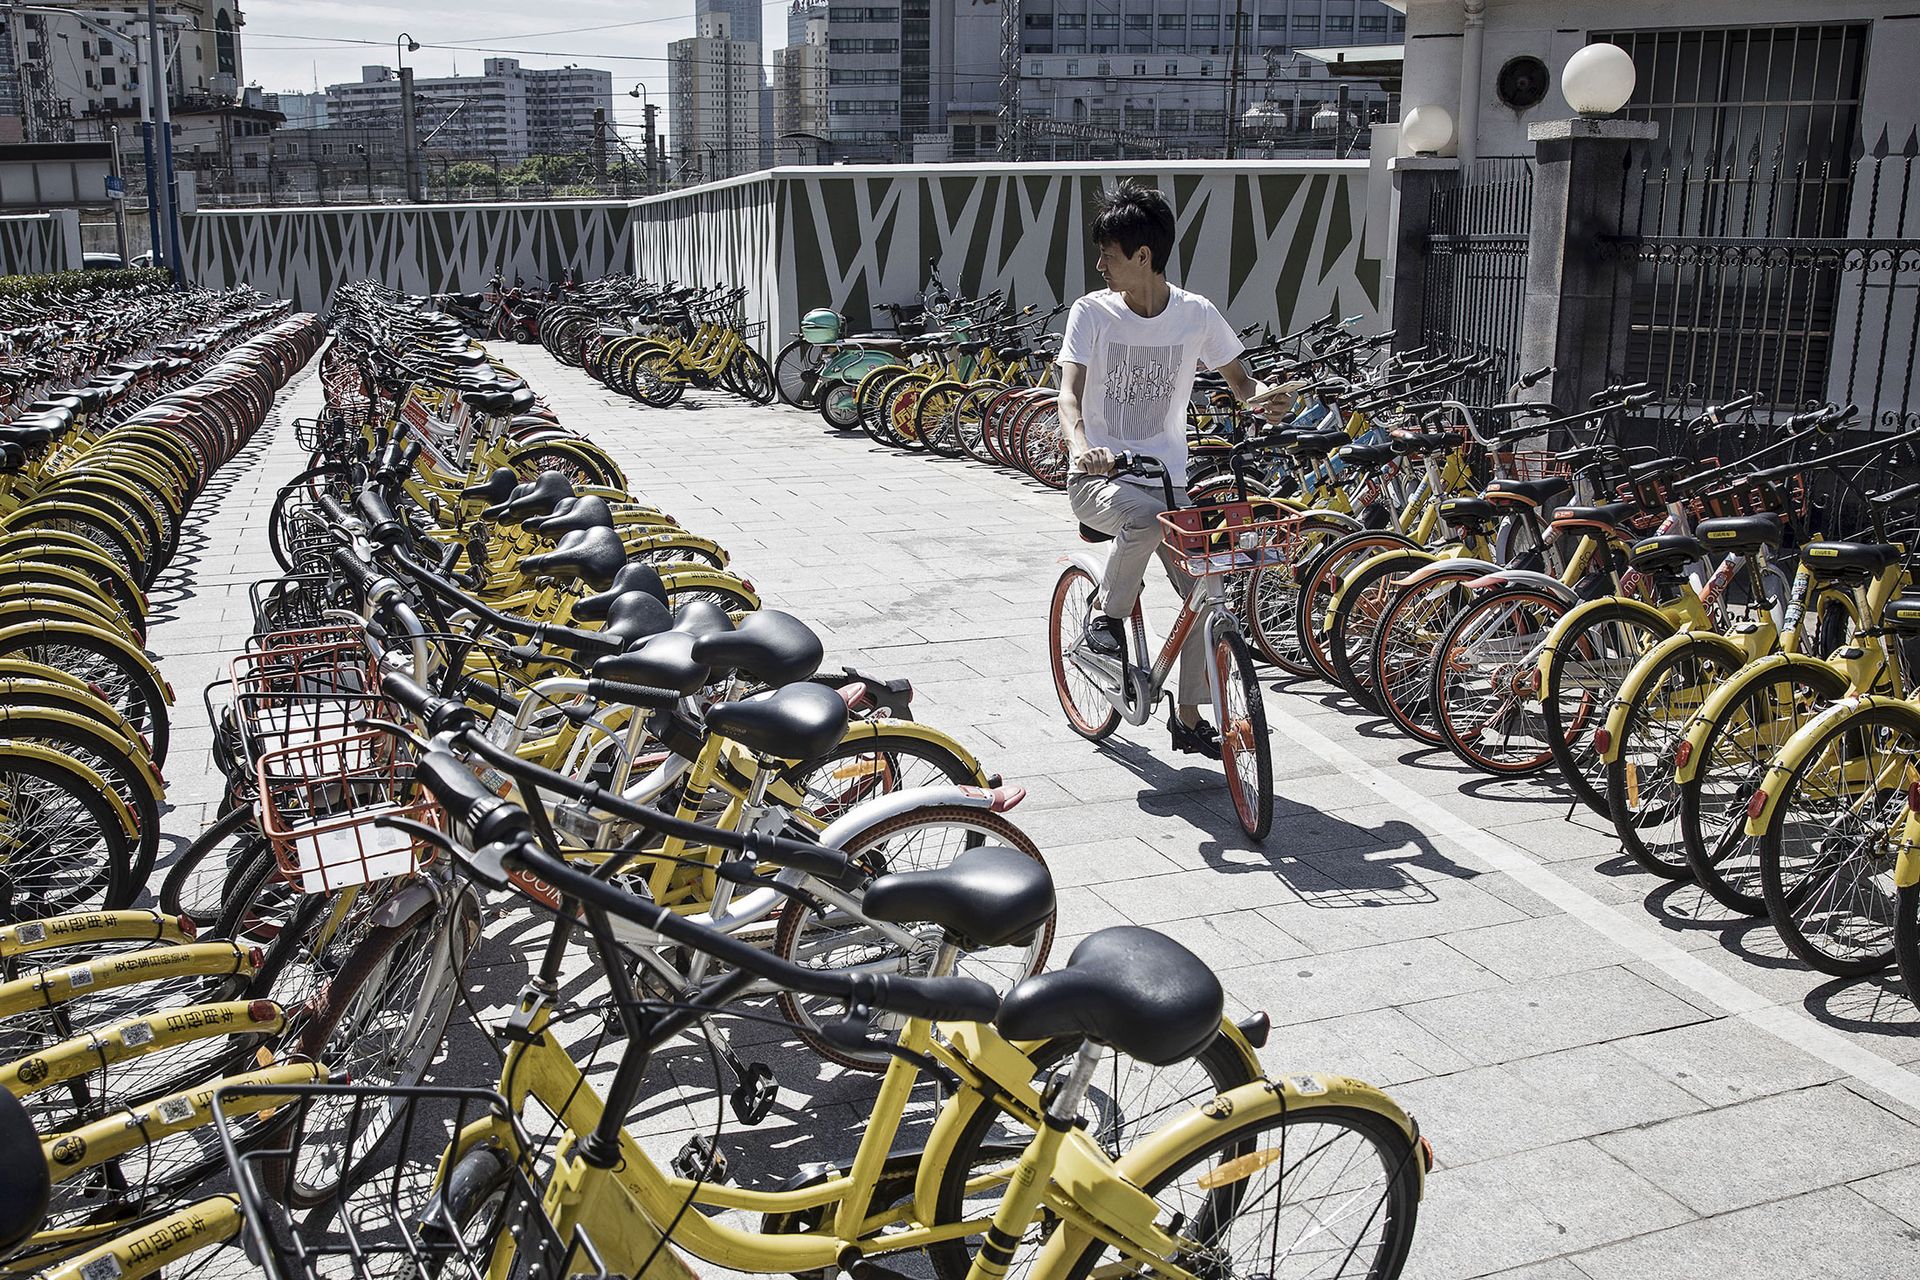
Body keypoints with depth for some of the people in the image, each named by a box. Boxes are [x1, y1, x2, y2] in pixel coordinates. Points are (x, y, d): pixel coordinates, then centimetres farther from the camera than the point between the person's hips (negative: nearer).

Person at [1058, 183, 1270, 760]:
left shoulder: (1196, 315, -2)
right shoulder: (1092, 312, -7)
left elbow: (1238, 380, 7)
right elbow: (1069, 393, -16)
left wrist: (1262, 396, -18)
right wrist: (1081, 446, -38)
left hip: (1168, 477, 3)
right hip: (1098, 477, -3)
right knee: (1146, 515, -37)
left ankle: (1189, 718, 11)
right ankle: (1106, 616, -10)